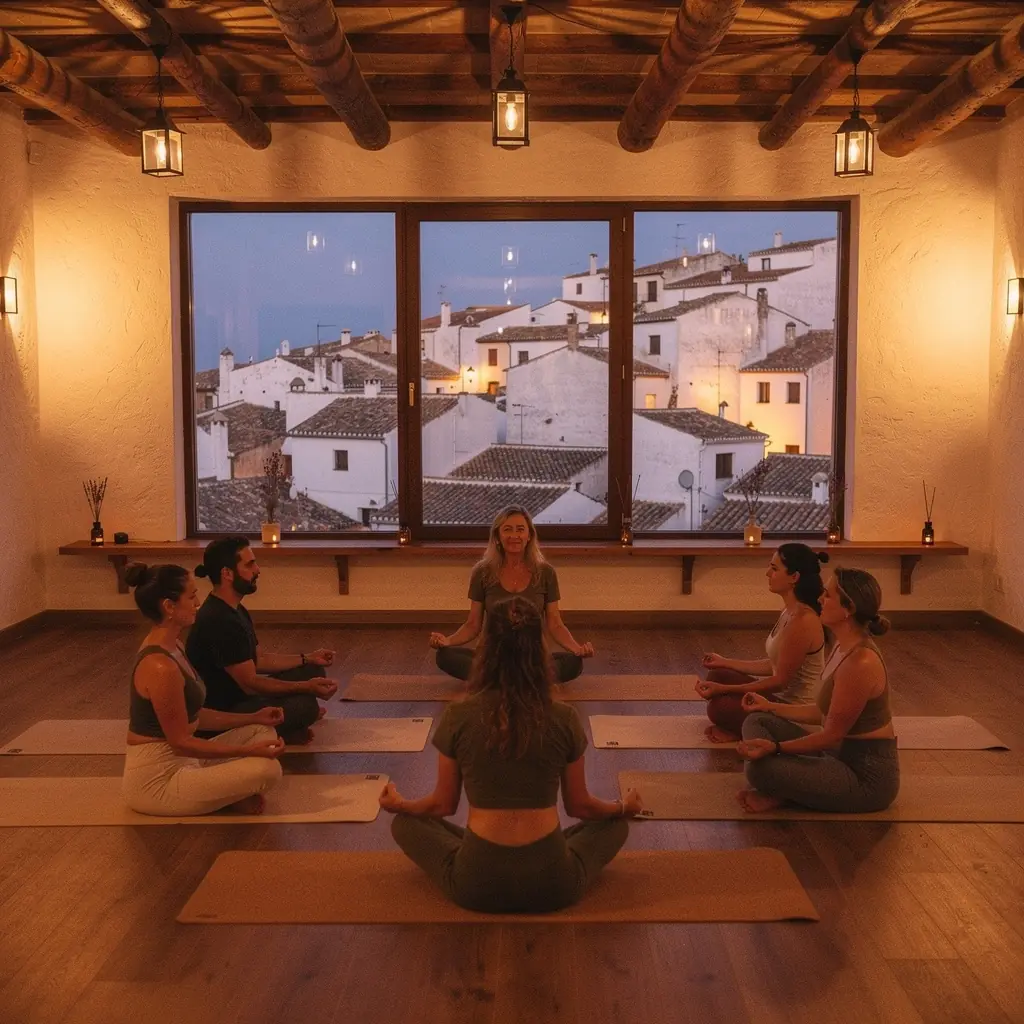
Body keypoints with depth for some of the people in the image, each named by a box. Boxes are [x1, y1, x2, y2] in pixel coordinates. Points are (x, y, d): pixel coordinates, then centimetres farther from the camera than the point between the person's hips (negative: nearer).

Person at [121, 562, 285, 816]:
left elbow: (192, 715, 13)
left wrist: (253, 718, 11)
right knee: (266, 769, -22)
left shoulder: (171, 647, 5)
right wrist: (249, 750, -17)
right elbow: (181, 742, -20)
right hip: (157, 781, -10)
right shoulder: (160, 667, -25)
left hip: (180, 762, 10)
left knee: (263, 732, 12)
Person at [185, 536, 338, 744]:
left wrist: (309, 659, 9)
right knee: (305, 706, -25)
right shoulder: (219, 622, -26)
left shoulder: (234, 610, 8)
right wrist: (307, 687, -22)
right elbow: (250, 683, -24)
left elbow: (259, 660, 15)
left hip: (238, 696, 10)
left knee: (313, 671, 7)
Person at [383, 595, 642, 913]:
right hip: (552, 885, 1)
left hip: (478, 884, -1)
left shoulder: (458, 716, -8)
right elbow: (579, 806, 6)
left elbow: (443, 805, 4)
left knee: (405, 824, 24)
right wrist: (624, 806, 28)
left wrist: (398, 804, 26)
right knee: (615, 824, 28)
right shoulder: (564, 718, -7)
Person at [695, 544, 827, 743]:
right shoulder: (791, 611, 5)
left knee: (720, 707, -20)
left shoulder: (802, 620, -25)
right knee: (717, 676, 7)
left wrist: (723, 689, -21)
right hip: (783, 696, 10)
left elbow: (780, 681, -23)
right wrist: (724, 662, 16)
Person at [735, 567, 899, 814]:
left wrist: (775, 747, -24)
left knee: (761, 767, -28)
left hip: (867, 777, -10)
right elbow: (825, 713, 14)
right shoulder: (845, 647, 5)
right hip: (841, 757, 10)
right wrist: (770, 707, 20)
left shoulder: (860, 662, -25)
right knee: (757, 721, 9)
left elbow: (831, 734, -20)